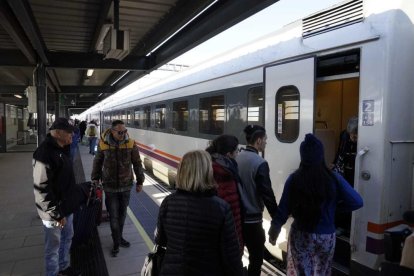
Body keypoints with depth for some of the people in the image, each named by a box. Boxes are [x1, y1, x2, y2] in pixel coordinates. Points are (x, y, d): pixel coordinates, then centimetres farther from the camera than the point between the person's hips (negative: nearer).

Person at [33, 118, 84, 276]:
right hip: (54, 212, -9)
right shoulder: (45, 153, -24)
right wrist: (56, 214, -20)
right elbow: (41, 190, -25)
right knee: (54, 245, 9)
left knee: (67, 238, 24)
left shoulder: (62, 149, 6)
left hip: (66, 207, 9)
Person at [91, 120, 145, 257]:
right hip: (110, 187, -1)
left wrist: (139, 182, 3)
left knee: (122, 213, 15)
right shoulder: (103, 144, -9)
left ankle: (118, 237, 35)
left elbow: (137, 164, 0)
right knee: (113, 215, 5)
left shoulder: (131, 144, -9)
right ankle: (117, 242, 21)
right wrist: (95, 179, 9)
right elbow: (97, 163, 6)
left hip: (126, 186, 1)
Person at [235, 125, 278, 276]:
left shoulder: (236, 158, 1)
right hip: (252, 219, -7)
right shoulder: (260, 163, -19)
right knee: (256, 257, 9)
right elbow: (267, 194, -18)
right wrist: (276, 217, -6)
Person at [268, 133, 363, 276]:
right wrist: (336, 206, 7)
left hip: (300, 236, -1)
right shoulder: (334, 178, -12)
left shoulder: (294, 179, -13)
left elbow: (283, 211, -9)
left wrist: (273, 232, 6)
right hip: (326, 237, 2)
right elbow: (357, 202, -10)